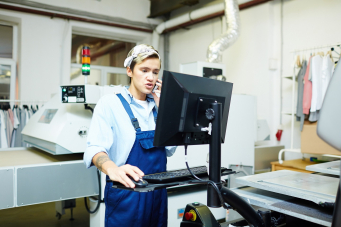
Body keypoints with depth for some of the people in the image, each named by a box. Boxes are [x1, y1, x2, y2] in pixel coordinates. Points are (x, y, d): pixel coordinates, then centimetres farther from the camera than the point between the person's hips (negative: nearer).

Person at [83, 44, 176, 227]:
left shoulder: (156, 106, 7)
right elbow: (95, 148, -23)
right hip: (127, 194, -5)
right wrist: (112, 169, -44)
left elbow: (169, 150, 1)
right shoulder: (109, 103, -9)